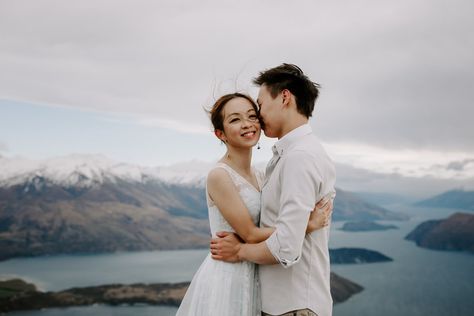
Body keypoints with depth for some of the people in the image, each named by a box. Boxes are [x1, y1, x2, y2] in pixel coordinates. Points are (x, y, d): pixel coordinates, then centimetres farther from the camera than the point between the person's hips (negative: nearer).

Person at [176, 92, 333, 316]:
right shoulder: (219, 176, -15)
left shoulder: (259, 176, 8)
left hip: (253, 278, 7)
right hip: (225, 278, -7)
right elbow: (250, 235, -17)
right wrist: (309, 225, -16)